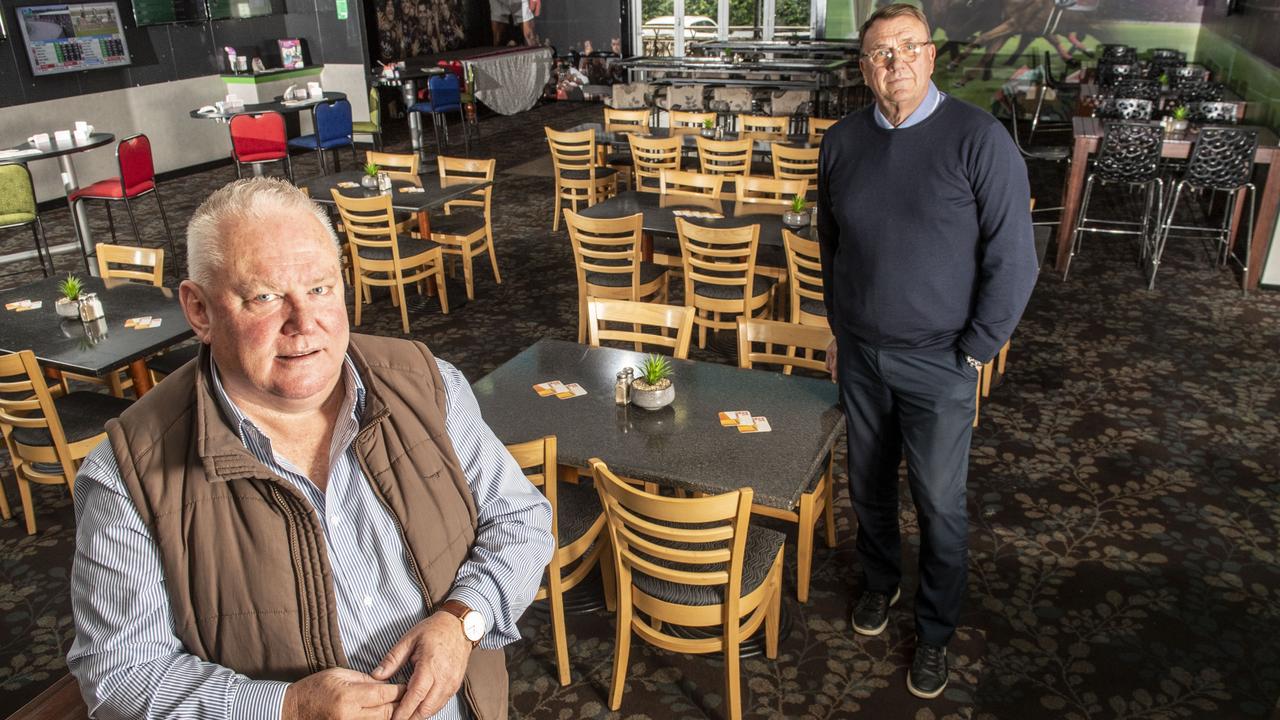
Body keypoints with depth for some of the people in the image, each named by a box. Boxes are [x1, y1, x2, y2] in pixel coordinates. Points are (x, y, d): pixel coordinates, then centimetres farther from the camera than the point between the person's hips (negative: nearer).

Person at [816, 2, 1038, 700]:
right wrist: (838, 331, 12)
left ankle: (934, 632, 28)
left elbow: (1013, 261, -11)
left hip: (938, 363, -4)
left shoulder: (978, 138, -13)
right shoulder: (840, 143, 1)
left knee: (939, 504, 7)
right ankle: (879, 582, 44)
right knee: (868, 486, 19)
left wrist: (973, 353, -10)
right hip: (860, 355, 4)